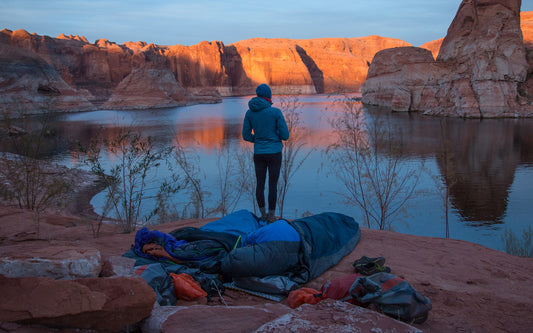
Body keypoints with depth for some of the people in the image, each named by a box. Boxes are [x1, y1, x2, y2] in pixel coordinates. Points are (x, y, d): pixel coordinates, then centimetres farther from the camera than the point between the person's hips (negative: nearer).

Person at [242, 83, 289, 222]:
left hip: (258, 153, 3)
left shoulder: (249, 113, 0)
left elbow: (246, 136, 3)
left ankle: (263, 214, 19)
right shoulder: (276, 112, -12)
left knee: (260, 184, 11)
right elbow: (285, 135, -9)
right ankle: (271, 216, 10)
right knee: (273, 185, 4)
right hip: (274, 153, -3)